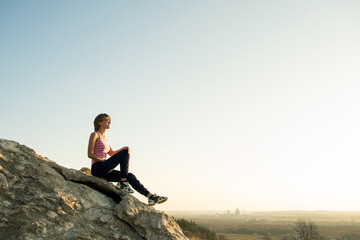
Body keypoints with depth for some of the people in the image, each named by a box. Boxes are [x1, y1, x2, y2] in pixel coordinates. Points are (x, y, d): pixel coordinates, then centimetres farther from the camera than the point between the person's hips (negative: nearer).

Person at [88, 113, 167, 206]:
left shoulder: (104, 138, 23)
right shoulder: (94, 135, -3)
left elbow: (112, 153, 21)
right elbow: (90, 154, -12)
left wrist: (123, 149, 2)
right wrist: (103, 160, -12)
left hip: (104, 172, 8)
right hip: (97, 168, -8)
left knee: (130, 176, -2)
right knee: (125, 153, -16)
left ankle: (151, 196, -5)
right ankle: (122, 183, -16)